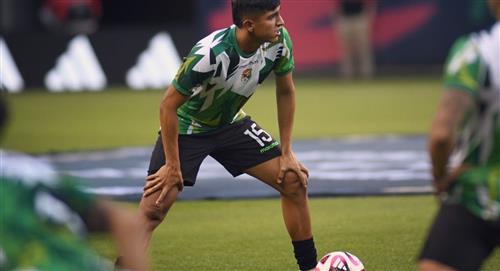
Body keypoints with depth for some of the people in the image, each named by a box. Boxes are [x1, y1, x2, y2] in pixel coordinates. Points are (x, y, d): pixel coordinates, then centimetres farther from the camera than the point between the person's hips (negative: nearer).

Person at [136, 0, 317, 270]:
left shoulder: (279, 41, -19)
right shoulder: (210, 53, -36)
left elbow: (285, 92, -1)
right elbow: (168, 105, -27)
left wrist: (286, 152, -2)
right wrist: (172, 166, -23)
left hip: (231, 123, 6)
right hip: (185, 128, -5)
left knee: (295, 182, -1)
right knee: (152, 211, -17)